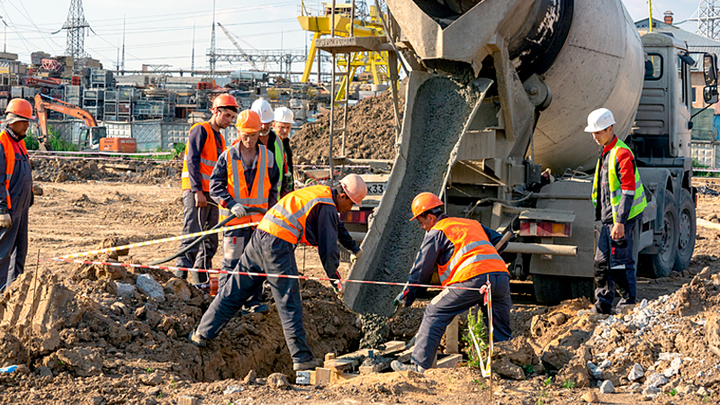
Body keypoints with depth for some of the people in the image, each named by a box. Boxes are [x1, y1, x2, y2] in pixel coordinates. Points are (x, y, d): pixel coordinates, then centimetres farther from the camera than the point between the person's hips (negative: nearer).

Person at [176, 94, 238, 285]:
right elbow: (192, 161, -15)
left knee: (210, 240, 8)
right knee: (192, 235, -14)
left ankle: (201, 280, 14)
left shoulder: (220, 138, 21)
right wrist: (197, 190, -21)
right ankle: (180, 276, -15)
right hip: (195, 193, -9)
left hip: (210, 195, 9)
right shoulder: (200, 130, -6)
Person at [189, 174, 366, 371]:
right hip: (278, 244, -9)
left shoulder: (319, 192, 24)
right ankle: (301, 358, 0)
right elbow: (328, 248, -2)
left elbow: (336, 225, 41)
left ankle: (202, 334, 17)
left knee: (234, 290, 13)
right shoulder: (327, 208, -4)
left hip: (259, 237, 9)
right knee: (289, 303, -4)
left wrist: (354, 247, 53)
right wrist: (335, 279, 11)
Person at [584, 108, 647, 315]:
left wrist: (620, 222, -25)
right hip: (608, 219, 10)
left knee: (620, 262, -5)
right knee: (602, 262, 12)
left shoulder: (622, 154, -17)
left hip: (621, 219, -10)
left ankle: (629, 303, 6)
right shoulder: (606, 153, 15)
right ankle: (602, 306, 20)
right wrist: (602, 216, 22)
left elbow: (629, 191, -21)